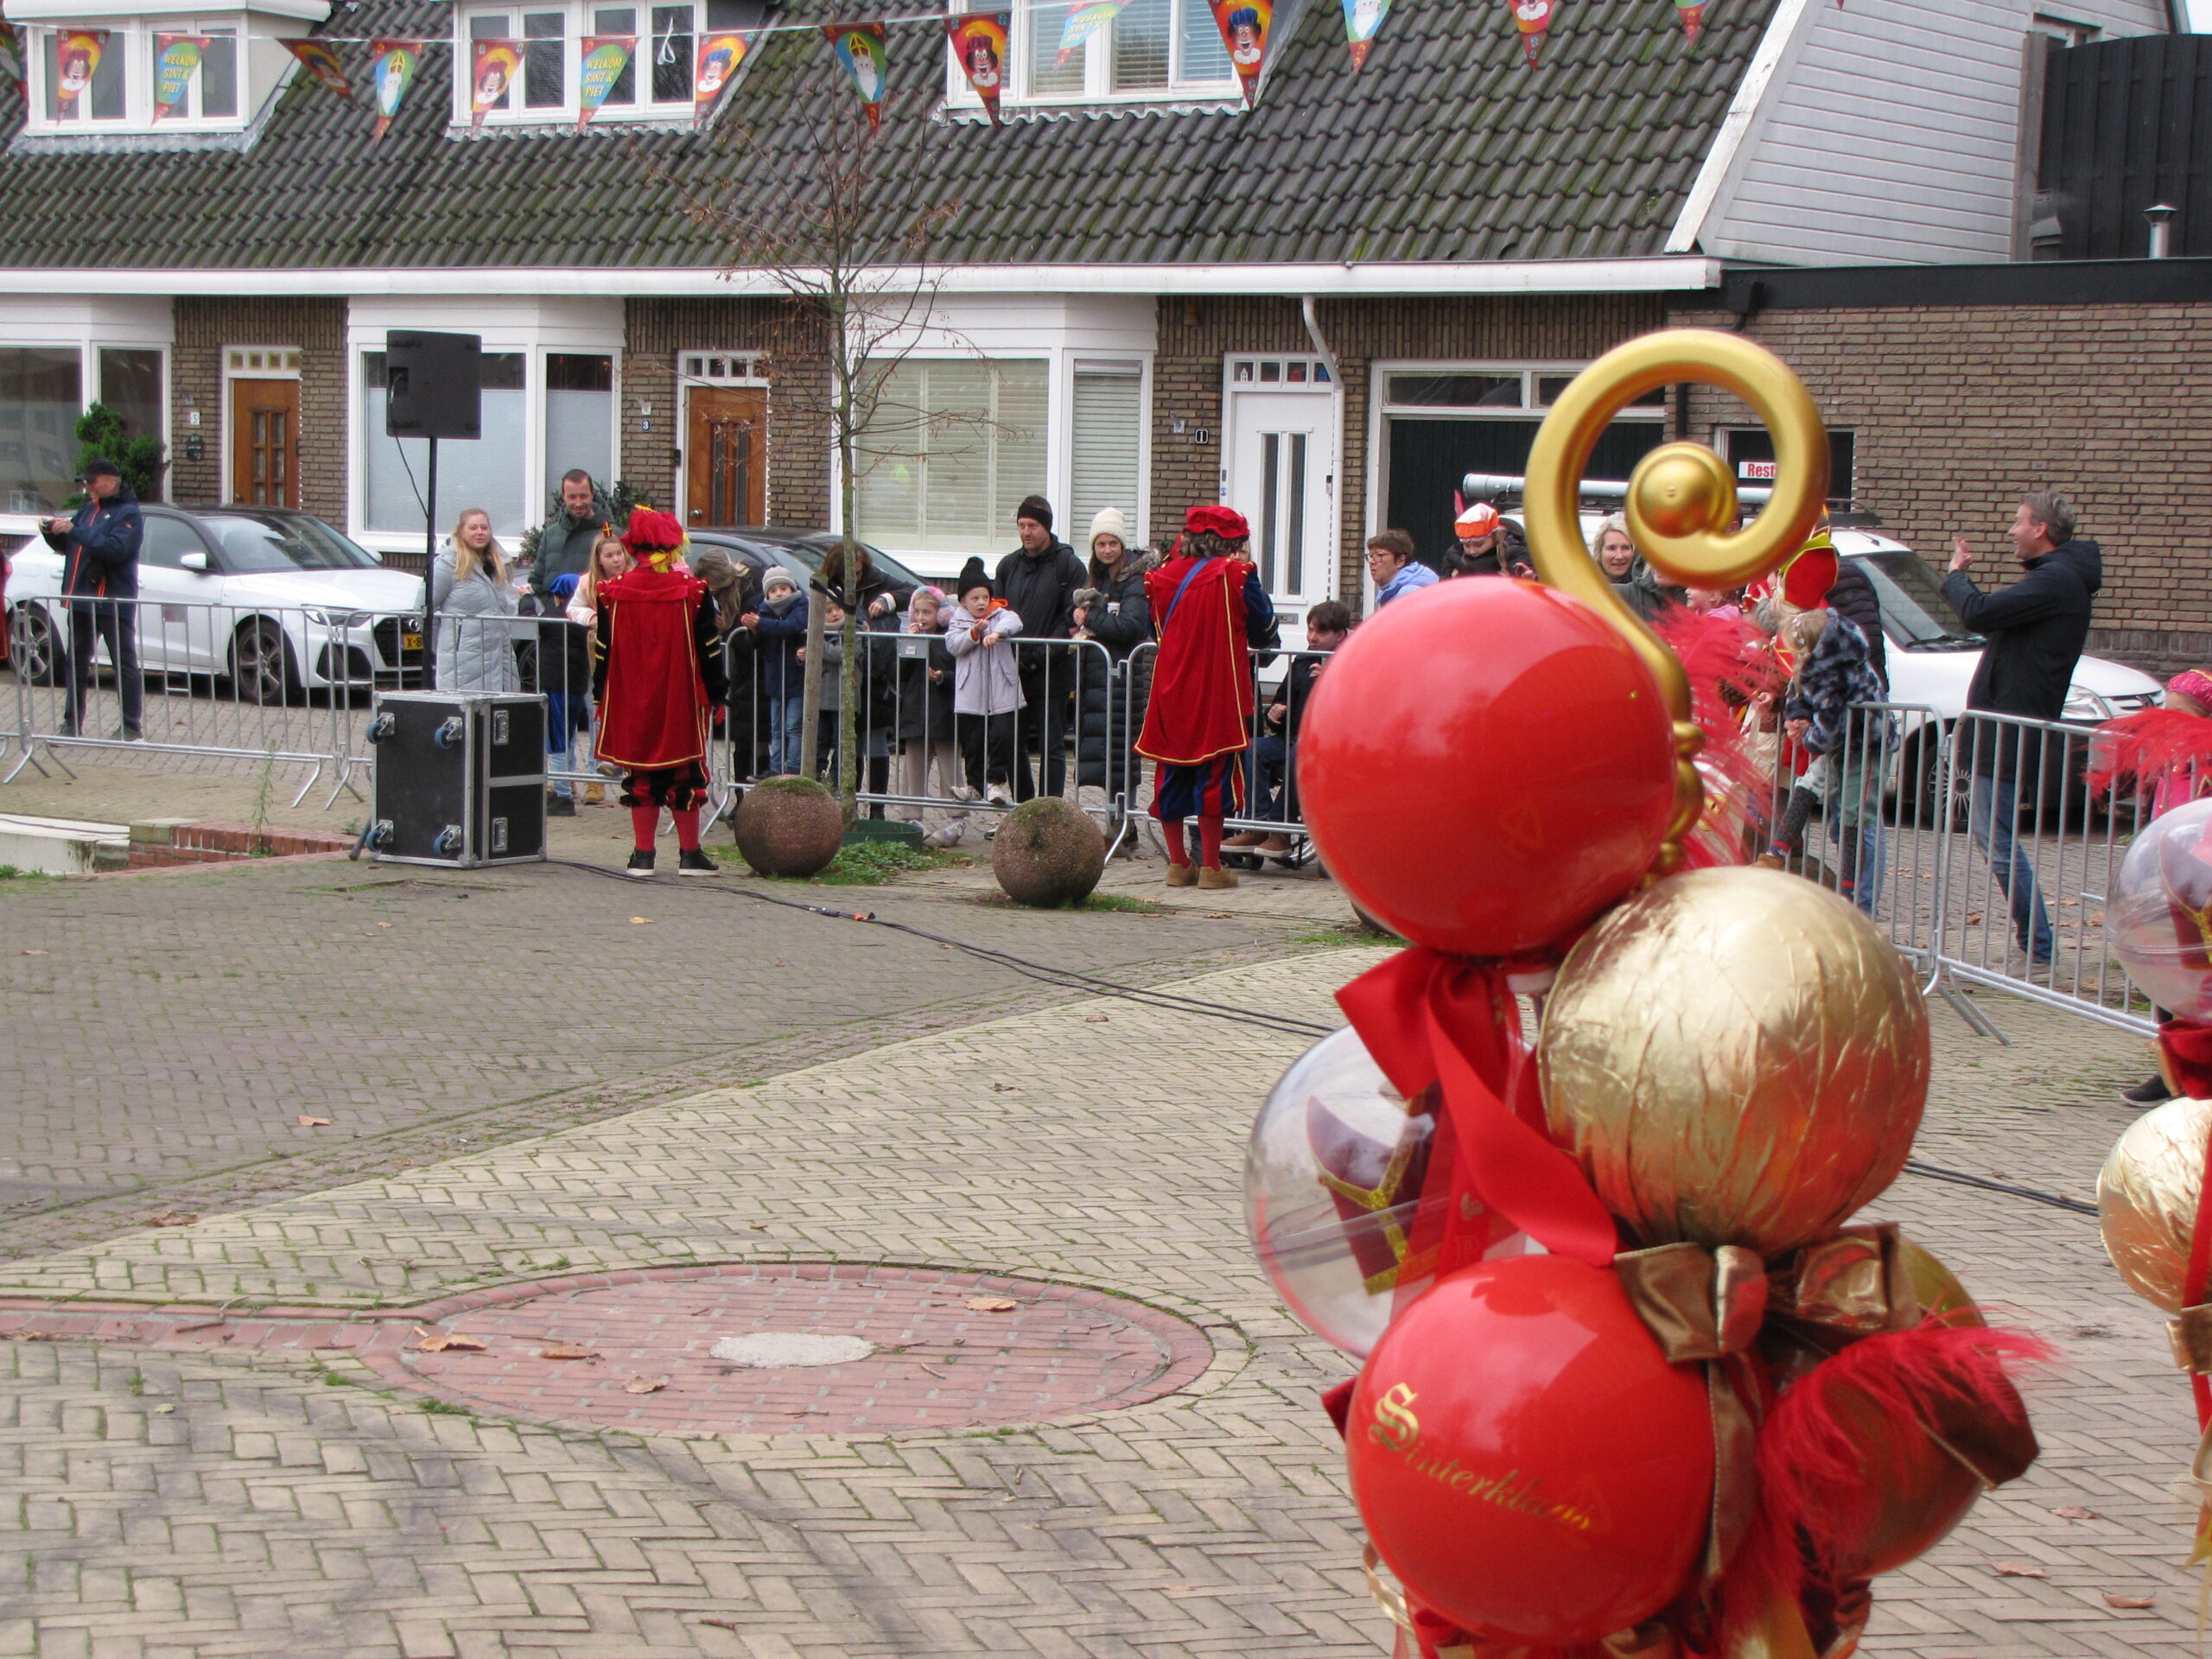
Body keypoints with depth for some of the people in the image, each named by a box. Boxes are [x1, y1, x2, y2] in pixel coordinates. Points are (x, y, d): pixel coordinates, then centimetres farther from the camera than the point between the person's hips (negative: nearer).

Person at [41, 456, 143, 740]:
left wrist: (74, 531, -24)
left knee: (125, 664, -4)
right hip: (81, 600, 8)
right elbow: (67, 546, 20)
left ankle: (133, 727, -2)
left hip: (113, 602, -8)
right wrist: (53, 533, -2)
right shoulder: (88, 509, 17)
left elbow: (116, 548, -25)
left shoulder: (128, 513, -9)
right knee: (77, 663, 11)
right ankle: (72, 724, 18)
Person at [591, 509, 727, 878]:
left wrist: (601, 695, 13)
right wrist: (718, 694, 7)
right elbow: (709, 651, -3)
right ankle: (690, 855, 11)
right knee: (685, 778, 7)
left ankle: (643, 857, 7)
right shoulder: (694, 592, -7)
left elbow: (603, 651, 3)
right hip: (682, 704, -2)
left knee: (641, 778, 8)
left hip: (631, 703, 2)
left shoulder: (613, 592, -3)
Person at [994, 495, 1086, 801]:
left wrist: (1041, 656, -16)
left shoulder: (1068, 565, -4)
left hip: (1052, 673, -6)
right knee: (1013, 744, 9)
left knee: (1051, 747, -2)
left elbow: (1073, 619, -10)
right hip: (1014, 671, 6)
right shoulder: (1008, 565, 14)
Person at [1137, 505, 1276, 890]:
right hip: (1217, 695, -4)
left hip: (1171, 692, 4)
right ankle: (1210, 866, 0)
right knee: (1214, 775, 0)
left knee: (1171, 775, 11)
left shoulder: (1164, 575, 5)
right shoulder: (1234, 574, -8)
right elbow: (1263, 628, 0)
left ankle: (1178, 863, 15)